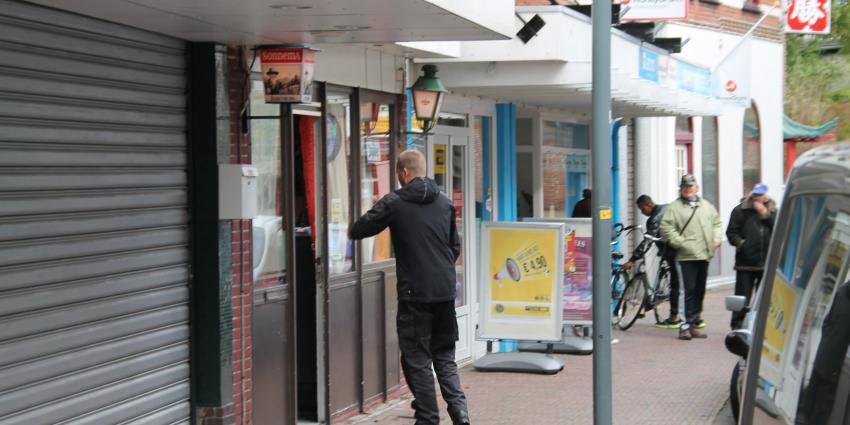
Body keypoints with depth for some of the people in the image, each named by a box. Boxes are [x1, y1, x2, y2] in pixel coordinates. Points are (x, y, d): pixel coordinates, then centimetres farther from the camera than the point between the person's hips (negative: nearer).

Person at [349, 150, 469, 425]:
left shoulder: (394, 203, -6)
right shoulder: (444, 203, 9)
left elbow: (357, 231, -2)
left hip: (414, 293, -5)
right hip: (445, 291, 5)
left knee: (417, 360, 4)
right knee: (445, 356, 14)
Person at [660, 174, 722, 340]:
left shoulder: (707, 206, 17)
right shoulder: (674, 207, -1)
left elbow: (716, 223, 24)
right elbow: (666, 228, -8)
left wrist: (716, 238, 6)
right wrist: (680, 242, -16)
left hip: (704, 255, 6)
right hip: (686, 256, -6)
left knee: (700, 291, 10)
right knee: (687, 290, -9)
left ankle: (694, 323, 20)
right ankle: (685, 326, -7)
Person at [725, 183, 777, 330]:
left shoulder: (772, 211, 9)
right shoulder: (741, 210, 2)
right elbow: (732, 232, 1)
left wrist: (765, 214, -12)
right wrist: (740, 243, -16)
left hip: (767, 262, 3)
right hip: (746, 263, -2)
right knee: (742, 296, -1)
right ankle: (737, 326, 6)